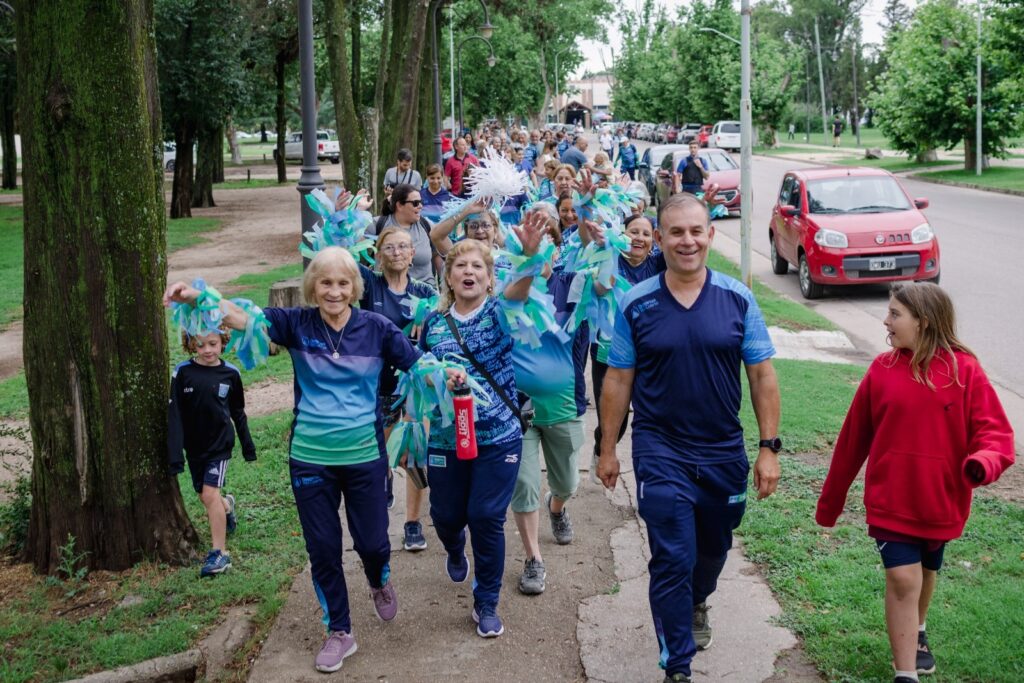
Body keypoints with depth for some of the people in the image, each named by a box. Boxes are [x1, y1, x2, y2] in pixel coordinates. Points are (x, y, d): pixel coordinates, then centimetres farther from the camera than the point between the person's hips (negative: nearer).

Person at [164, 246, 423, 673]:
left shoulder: (375, 327, -5)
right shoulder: (297, 324, -5)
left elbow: (418, 364, -4)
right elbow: (242, 317, -16)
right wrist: (197, 298, -34)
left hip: (364, 456, 0)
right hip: (310, 458, 1)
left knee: (371, 541, 8)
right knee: (322, 548, 9)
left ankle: (380, 583, 45)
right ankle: (339, 633, 28)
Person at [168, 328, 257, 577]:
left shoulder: (230, 373, -5)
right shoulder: (183, 372, -8)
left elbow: (238, 412, 7)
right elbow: (174, 414, -8)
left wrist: (247, 444, 13)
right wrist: (175, 453, -13)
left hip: (220, 443, -2)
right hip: (194, 445, 2)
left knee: (210, 493, -14)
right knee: (205, 496, 14)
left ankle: (219, 552, -6)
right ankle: (227, 506, 49)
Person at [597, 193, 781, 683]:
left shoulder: (738, 299, -4)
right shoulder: (635, 304, -5)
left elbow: (762, 376, -1)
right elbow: (617, 380, 1)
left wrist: (769, 448, -5)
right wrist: (607, 448, 3)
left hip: (724, 452, 2)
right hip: (660, 452, -2)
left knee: (713, 547, 21)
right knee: (673, 559, -5)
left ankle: (696, 604, 53)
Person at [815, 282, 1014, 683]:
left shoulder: (963, 369, -10)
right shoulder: (883, 369, -6)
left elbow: (993, 429, -11)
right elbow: (853, 439, 0)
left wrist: (984, 461, -35)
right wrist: (830, 500, 6)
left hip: (940, 500, 1)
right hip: (891, 500, -1)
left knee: (926, 573, 22)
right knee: (903, 579, -9)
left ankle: (917, 634, 50)